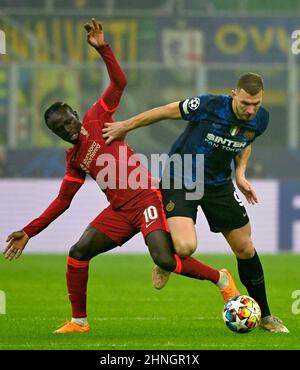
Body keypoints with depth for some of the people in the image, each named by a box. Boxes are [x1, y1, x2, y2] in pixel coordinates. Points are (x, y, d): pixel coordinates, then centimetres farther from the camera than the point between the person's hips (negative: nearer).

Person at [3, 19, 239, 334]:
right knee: (78, 252, -7)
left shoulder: (97, 120, 2)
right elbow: (63, 201, 20)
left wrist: (102, 48, -19)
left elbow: (119, 83, -7)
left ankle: (220, 279, 1)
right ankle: (79, 321, 4)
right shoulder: (73, 160, 16)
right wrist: (29, 232, 17)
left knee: (165, 260, -21)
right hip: (119, 212, 6)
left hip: (145, 200, -6)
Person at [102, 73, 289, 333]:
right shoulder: (209, 106, -27)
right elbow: (167, 111, -11)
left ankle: (265, 317, 24)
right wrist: (125, 126, -2)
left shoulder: (260, 119, -10)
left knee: (245, 249, 6)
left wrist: (240, 174, 1)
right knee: (186, 247, -26)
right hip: (180, 182, -5)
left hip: (218, 185, 5)